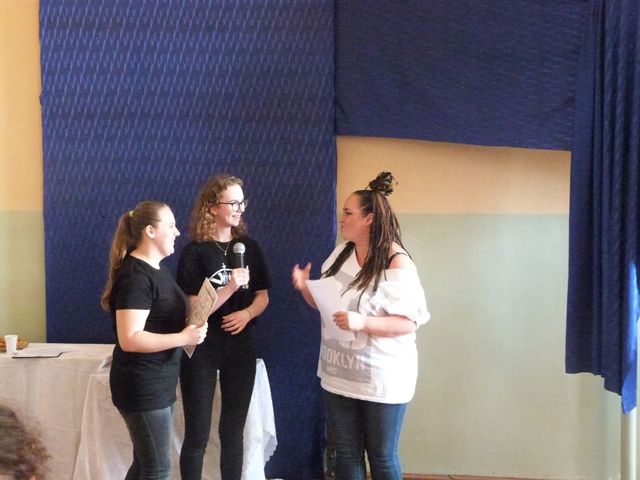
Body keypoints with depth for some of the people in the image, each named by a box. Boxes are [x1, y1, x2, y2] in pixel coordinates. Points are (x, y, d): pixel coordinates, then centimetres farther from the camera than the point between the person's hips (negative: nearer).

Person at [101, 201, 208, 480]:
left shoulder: (157, 269, 11)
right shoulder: (135, 276, -20)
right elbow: (129, 339, -27)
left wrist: (190, 326, 7)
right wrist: (183, 338, -24)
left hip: (159, 384, 10)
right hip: (142, 387, -10)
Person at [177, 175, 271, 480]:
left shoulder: (249, 247, 3)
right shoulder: (195, 251, -10)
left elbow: (263, 295, 8)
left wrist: (247, 313, -13)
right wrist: (230, 287, -26)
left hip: (240, 347, 4)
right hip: (202, 349, -4)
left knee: (233, 432, 14)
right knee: (197, 435, 5)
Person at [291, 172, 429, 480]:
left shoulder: (397, 263, -15)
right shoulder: (341, 252, 5)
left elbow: (408, 323, -18)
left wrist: (362, 322, -30)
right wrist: (304, 287, -5)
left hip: (381, 377, -6)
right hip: (339, 373, 6)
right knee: (346, 454, 14)